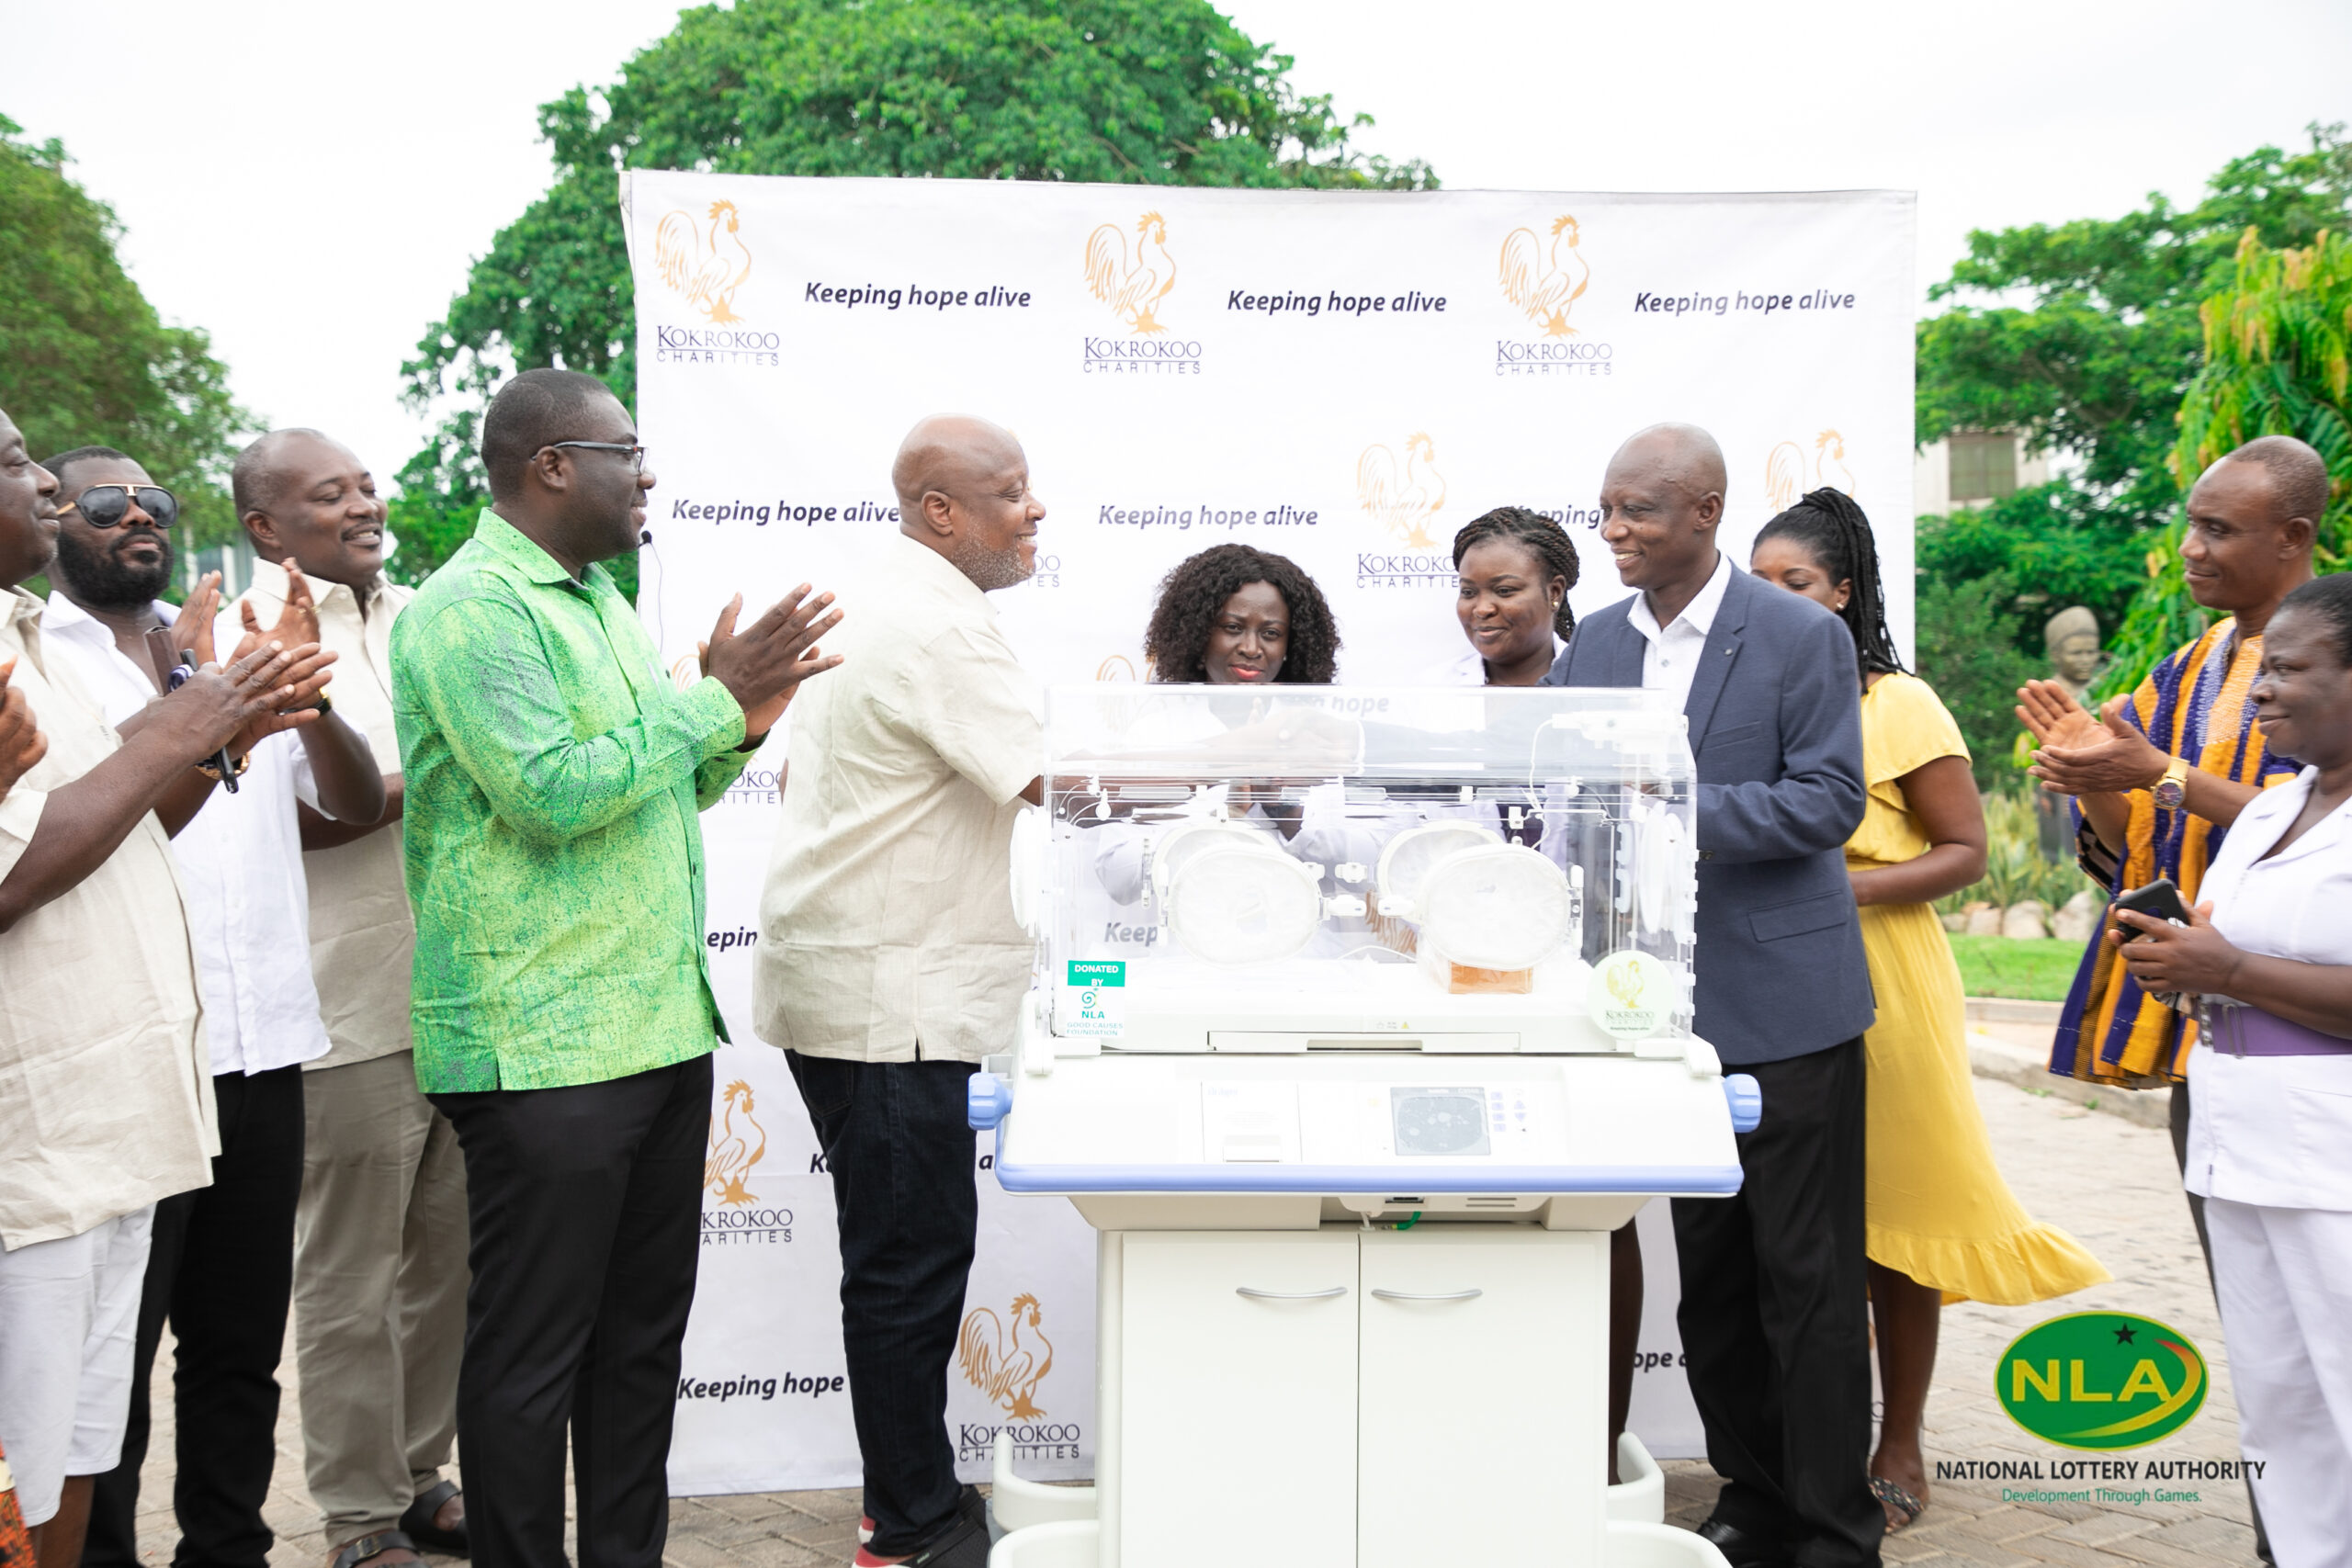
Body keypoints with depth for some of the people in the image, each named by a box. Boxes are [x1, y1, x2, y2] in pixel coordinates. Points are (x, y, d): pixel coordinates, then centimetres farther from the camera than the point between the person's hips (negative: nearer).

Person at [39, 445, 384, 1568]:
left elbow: (361, 803, 8)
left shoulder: (239, 650, 13)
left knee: (241, 1338, 13)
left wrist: (307, 696, -11)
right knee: (112, 1354, 6)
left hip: (261, 1047, 4)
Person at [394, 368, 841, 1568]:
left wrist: (736, 728, 4)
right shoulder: (468, 610, -11)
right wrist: (715, 698, -14)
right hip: (543, 1050, -9)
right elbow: (555, 796, -21)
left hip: (661, 1028, 9)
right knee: (532, 1354, 3)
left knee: (643, 1334, 17)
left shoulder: (600, 602, 17)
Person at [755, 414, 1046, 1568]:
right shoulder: (940, 628, -18)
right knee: (911, 1259, -2)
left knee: (906, 1251, 16)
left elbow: (806, 776, 23)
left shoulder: (882, 608, 16)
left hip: (870, 980, 11)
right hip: (886, 997, -11)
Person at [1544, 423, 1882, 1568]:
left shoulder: (1802, 637, -7)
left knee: (1808, 1278, 2)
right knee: (1708, 1278, 14)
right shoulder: (1593, 644, 8)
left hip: (1785, 1001, -5)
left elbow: (1829, 800, -14)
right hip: (1666, 997, 5)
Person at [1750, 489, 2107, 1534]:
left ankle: (1899, 1449, 18)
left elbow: (1965, 851, -5)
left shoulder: (1899, 704, -5)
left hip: (1879, 983, -4)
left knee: (1893, 1208, 3)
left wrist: (1850, 887, -18)